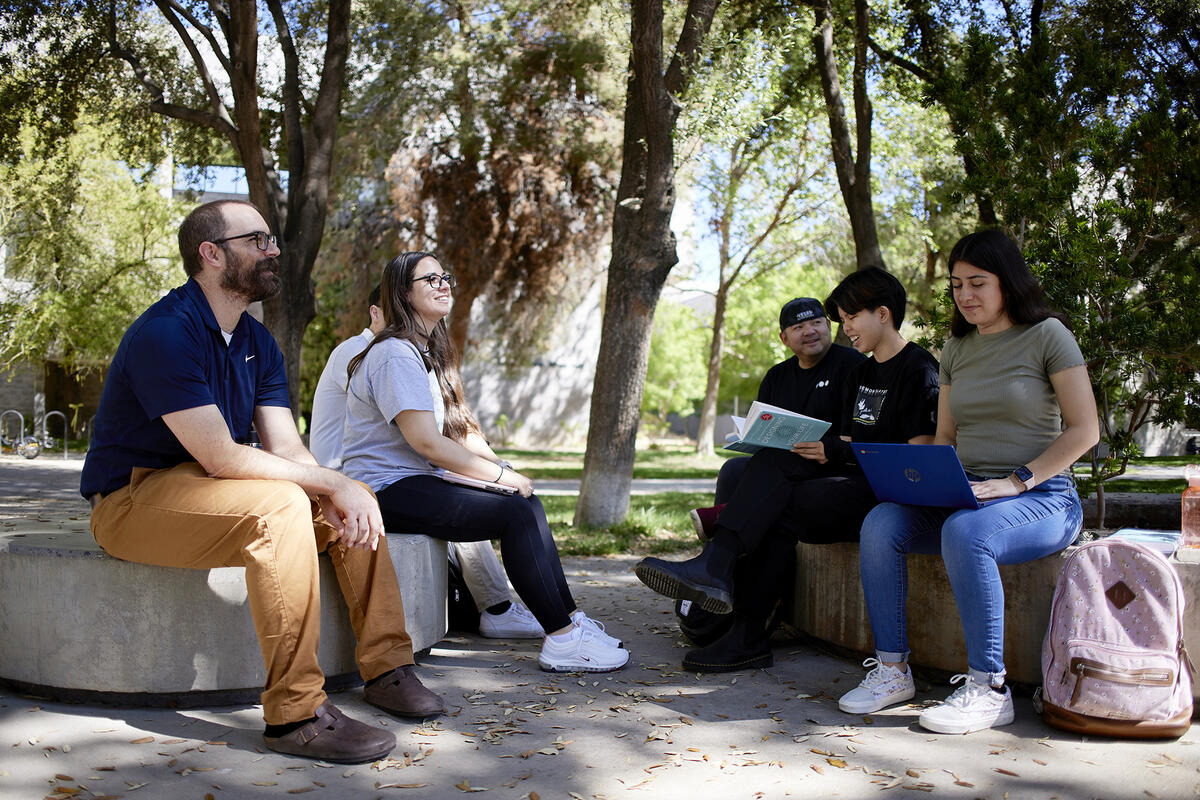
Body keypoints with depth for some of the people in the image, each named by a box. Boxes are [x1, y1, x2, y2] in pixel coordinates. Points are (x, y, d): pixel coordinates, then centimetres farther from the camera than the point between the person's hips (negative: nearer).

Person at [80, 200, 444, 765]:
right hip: (132, 500, -9)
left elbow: (287, 449, 1)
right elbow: (220, 457, -27)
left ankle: (385, 667, 2)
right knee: (279, 506, -33)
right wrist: (332, 484, -23)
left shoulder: (258, 343, 9)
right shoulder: (164, 333, -20)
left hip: (211, 487, 9)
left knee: (354, 502, -2)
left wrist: (337, 496, -20)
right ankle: (295, 713, -31)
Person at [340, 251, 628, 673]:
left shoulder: (429, 353, 20)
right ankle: (562, 640, -16)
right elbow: (426, 441, -22)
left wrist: (500, 466, -5)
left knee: (529, 503, -3)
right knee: (516, 514, -19)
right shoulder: (395, 354, -14)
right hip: (388, 490, -10)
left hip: (417, 480, 10)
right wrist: (501, 475, -16)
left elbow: (461, 430, 13)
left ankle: (569, 618, -2)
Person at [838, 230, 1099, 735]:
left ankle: (988, 689, -26)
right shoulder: (957, 348, 15)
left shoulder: (1047, 335, -3)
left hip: (1043, 499, -5)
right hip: (967, 497, 6)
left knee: (965, 533, -37)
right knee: (880, 523, -21)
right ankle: (891, 670, -13)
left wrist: (1017, 480, -17)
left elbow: (1084, 430, -7)